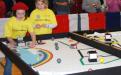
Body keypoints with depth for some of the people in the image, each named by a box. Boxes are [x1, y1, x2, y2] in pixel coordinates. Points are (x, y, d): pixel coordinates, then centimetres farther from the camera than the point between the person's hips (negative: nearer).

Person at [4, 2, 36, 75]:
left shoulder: (27, 20, -8)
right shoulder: (10, 21, -14)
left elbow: (32, 33, -13)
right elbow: (8, 35, -13)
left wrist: (33, 42, -33)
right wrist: (12, 42, -34)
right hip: (12, 42, -2)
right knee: (9, 61, -7)